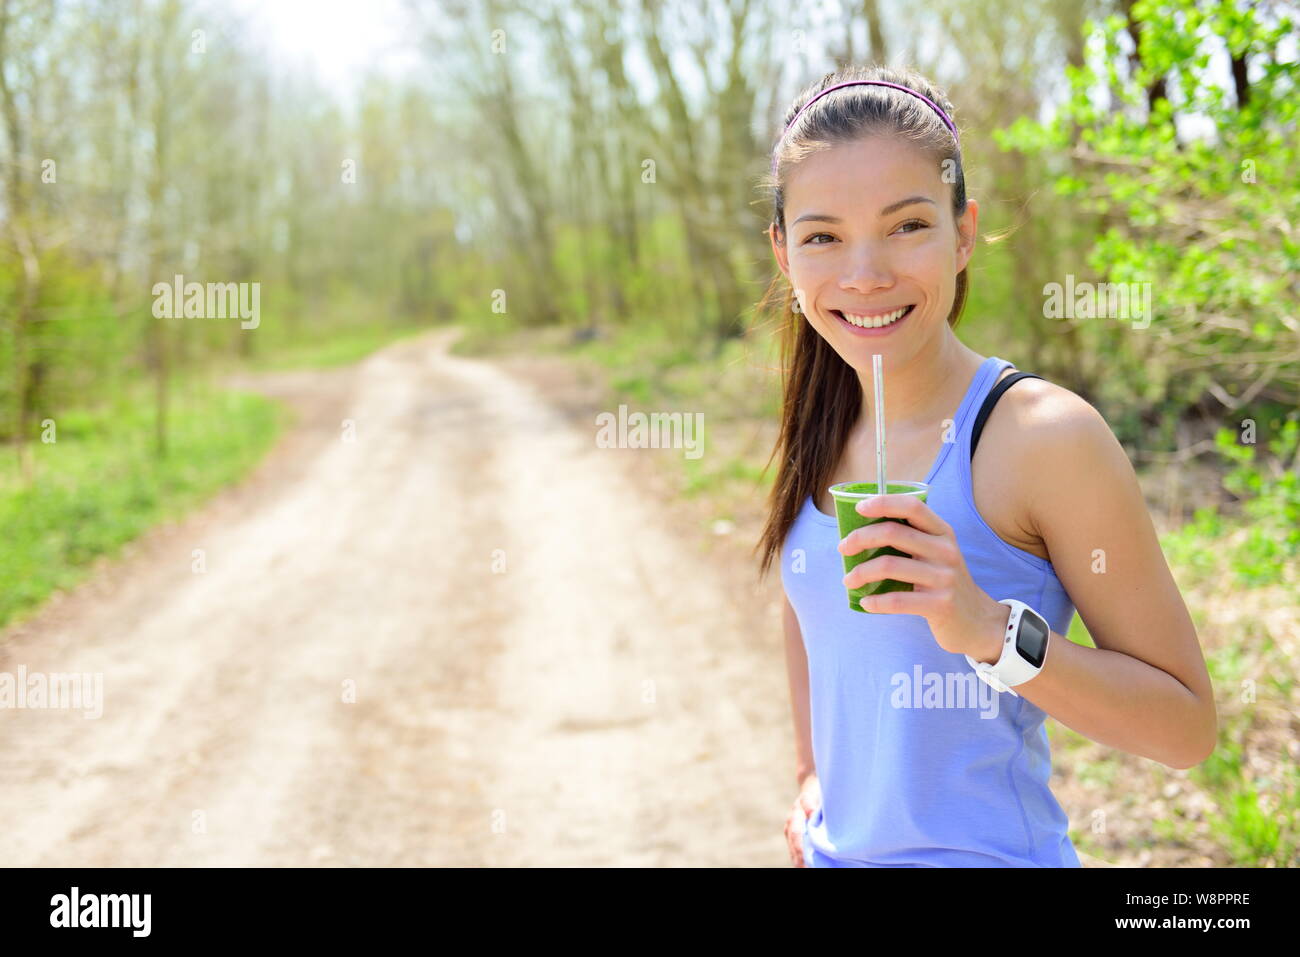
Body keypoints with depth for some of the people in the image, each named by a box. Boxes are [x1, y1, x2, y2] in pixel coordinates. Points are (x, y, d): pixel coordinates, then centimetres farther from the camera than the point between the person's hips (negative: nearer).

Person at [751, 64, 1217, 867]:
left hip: (986, 852, -5)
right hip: (838, 852, 5)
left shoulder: (1046, 434, -18)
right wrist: (812, 774, 12)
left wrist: (991, 629, -26)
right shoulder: (820, 432, -1)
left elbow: (1188, 727, -15)